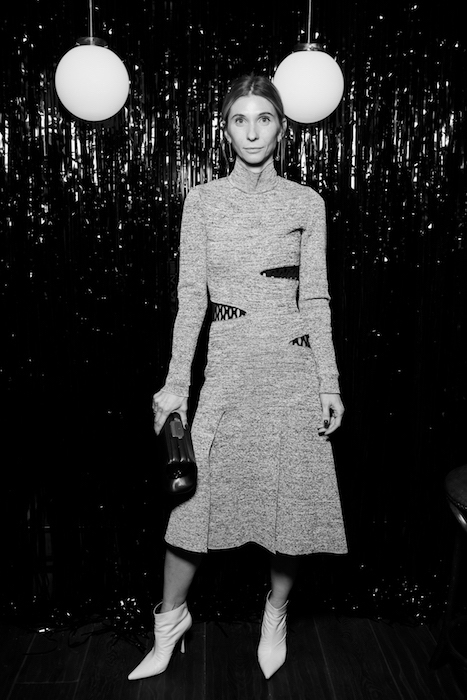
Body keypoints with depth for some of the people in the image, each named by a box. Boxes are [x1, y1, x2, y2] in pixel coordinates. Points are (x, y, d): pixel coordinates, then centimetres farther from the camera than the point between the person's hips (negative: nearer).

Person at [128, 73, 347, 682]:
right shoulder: (202, 201, 6)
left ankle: (277, 613, 33)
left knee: (291, 495, 7)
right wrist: (175, 382, -3)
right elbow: (191, 296, 2)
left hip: (293, 363, 1)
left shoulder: (307, 202, 6)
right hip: (228, 364, 0)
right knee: (194, 496, 0)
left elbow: (316, 299, 3)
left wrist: (330, 384, -1)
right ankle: (170, 618, 25)